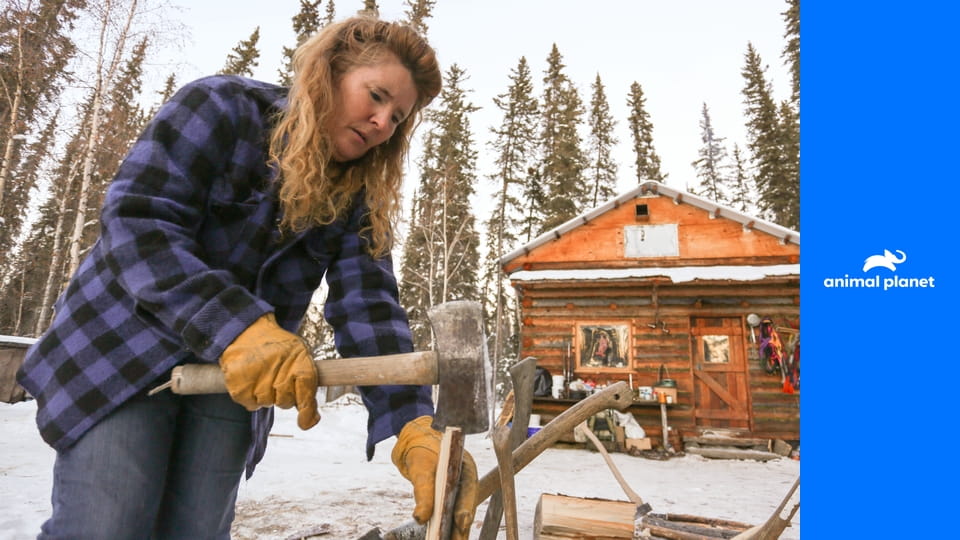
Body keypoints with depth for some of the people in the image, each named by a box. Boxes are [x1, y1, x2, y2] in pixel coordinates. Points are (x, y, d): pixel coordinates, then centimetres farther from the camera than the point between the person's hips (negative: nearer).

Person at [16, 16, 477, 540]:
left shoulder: (358, 198, -2)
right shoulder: (220, 107, -12)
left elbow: (368, 307, -14)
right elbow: (136, 224, -21)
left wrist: (413, 426, -29)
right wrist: (237, 327, -36)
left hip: (236, 379, 4)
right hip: (123, 345, -3)